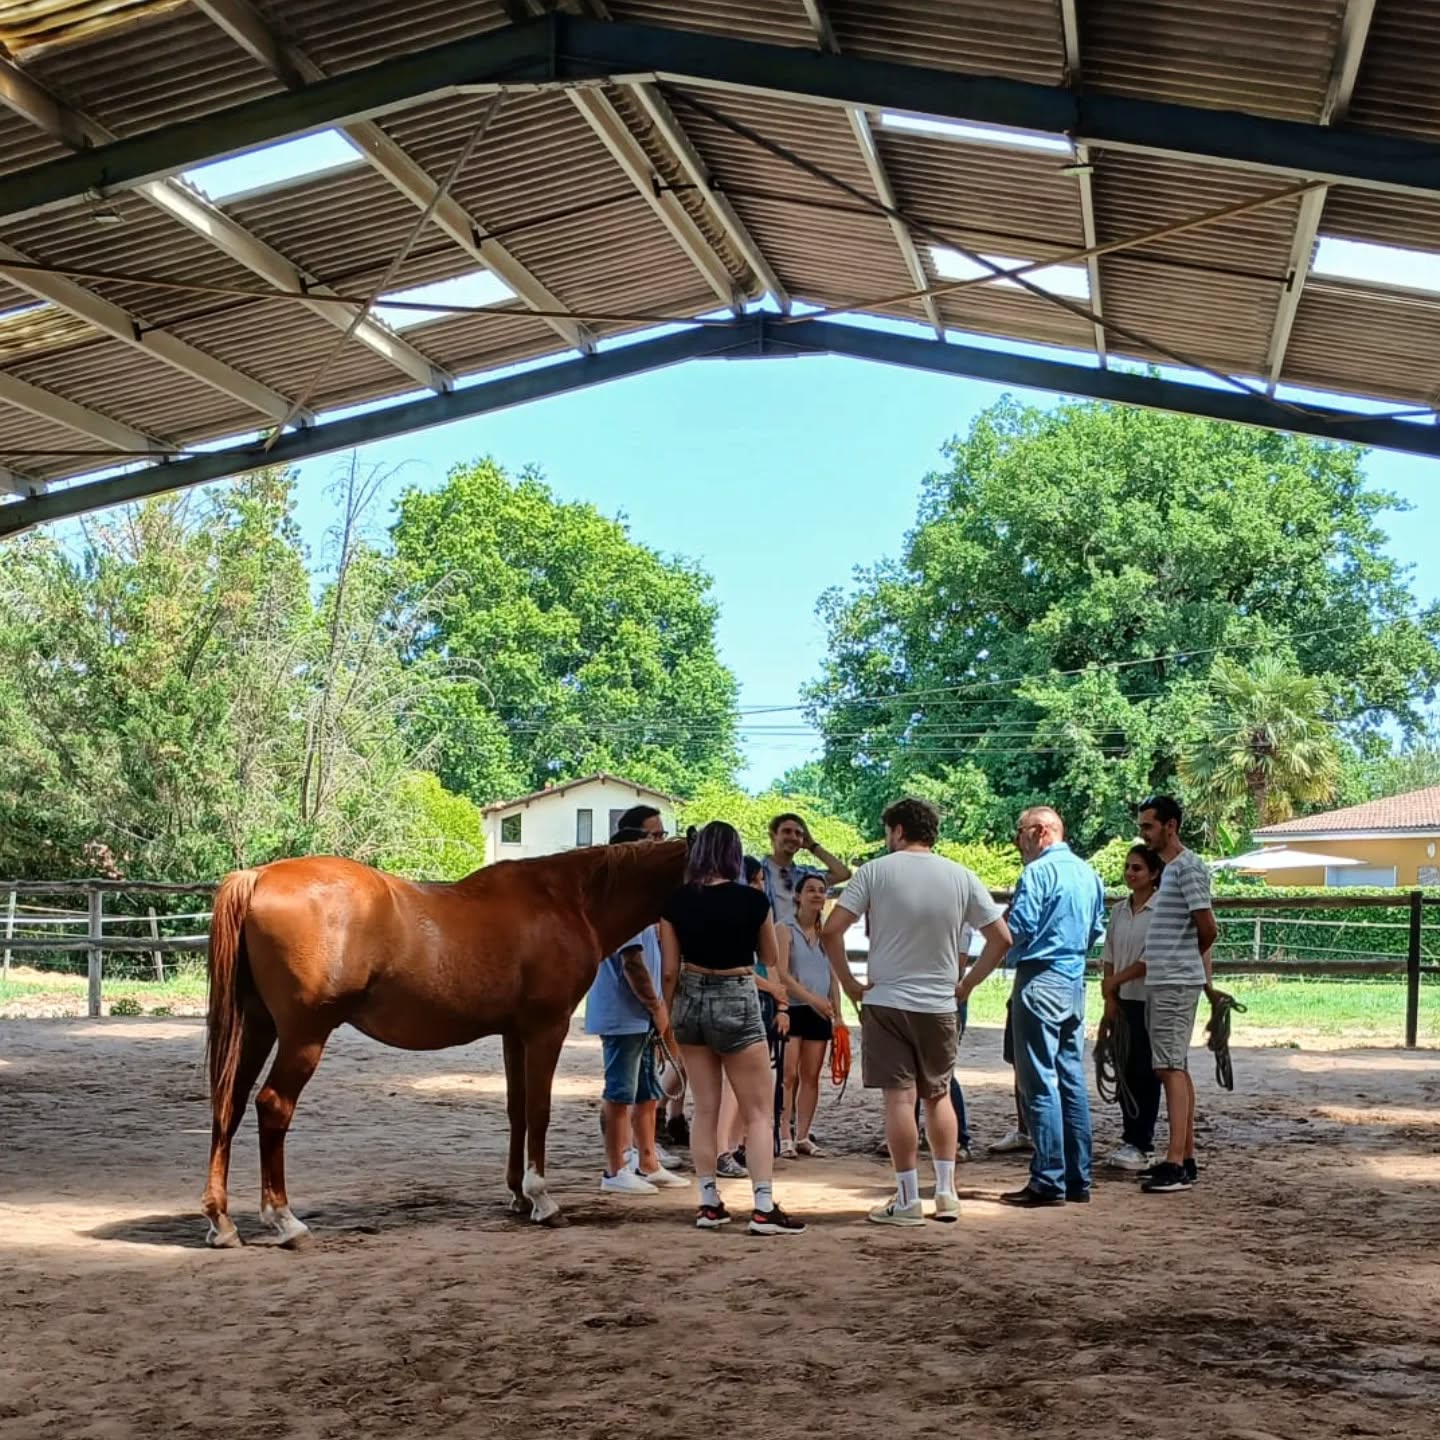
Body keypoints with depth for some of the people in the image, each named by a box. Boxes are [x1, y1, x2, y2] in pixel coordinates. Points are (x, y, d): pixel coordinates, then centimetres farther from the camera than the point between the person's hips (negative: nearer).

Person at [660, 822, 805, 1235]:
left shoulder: (676, 903, -3)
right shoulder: (752, 900, -10)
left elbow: (670, 970, 0)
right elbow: (771, 959, 4)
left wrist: (666, 1018, 12)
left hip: (690, 1001, 4)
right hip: (736, 1003, -4)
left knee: (705, 1108, 13)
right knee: (759, 1111, 3)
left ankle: (709, 1204, 16)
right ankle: (764, 1208, -4)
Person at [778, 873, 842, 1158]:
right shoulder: (785, 930, -3)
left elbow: (833, 977, 14)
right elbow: (781, 972, -13)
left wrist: (837, 1014, 6)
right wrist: (811, 998, -22)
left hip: (819, 1013, 5)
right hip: (792, 1009, -5)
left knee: (811, 1076, 5)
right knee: (789, 1075, -8)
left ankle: (803, 1136, 10)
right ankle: (785, 1136, -4)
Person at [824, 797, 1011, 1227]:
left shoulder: (875, 872, -5)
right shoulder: (961, 877, 2)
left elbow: (831, 931, -12)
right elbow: (1001, 938, 2)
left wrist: (849, 983, -2)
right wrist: (965, 983, 9)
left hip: (886, 1001, -3)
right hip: (939, 1006, 3)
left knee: (899, 1097, 0)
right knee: (939, 1095, 17)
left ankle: (908, 1200, 1)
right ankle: (946, 1192, 16)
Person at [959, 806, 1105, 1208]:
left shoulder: (1039, 872, -11)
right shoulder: (1090, 875, 13)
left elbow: (1016, 930, -15)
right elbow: (1097, 930, 20)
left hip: (1040, 980, -8)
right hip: (1074, 983, 8)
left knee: (1040, 1082, -5)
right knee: (1071, 1079, 11)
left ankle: (1048, 1182, -5)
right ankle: (1078, 1179, 14)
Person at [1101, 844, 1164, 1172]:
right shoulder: (1119, 911, 10)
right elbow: (1109, 957, 11)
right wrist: (1110, 997, 3)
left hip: (1148, 999, -6)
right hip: (1123, 1000, 6)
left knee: (1144, 1072, -1)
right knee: (1125, 1070, 10)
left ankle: (1140, 1145, 4)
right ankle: (1129, 1140, 18)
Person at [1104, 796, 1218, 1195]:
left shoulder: (1188, 867, -12)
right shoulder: (1168, 870, 19)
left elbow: (1208, 929, -17)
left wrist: (1193, 959, 3)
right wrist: (1119, 978, 21)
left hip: (1176, 983, -10)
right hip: (1160, 982, 10)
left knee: (1172, 1068, -12)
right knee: (1173, 1069, 11)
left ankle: (1176, 1164, -14)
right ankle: (1186, 1157, 16)